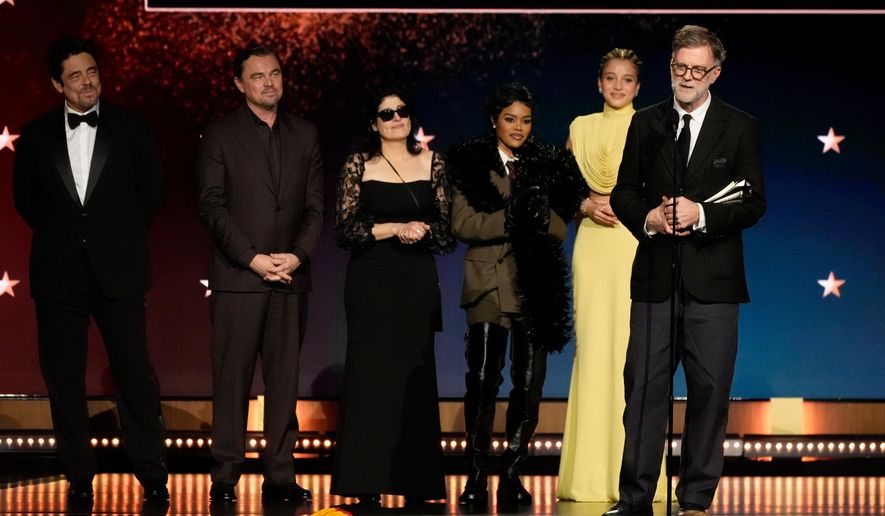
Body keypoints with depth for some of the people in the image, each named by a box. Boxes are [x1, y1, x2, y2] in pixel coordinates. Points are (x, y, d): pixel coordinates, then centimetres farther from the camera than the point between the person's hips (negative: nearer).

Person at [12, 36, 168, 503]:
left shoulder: (129, 127, 4)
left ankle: (152, 476, 6)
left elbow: (151, 189, 9)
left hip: (118, 271, -2)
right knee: (63, 377, 5)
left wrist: (124, 235, 5)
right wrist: (59, 234, 9)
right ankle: (78, 476, 16)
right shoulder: (37, 135, 6)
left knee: (135, 375, -2)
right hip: (58, 274, 2)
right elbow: (24, 197, 15)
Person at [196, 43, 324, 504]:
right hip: (237, 277, -3)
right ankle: (225, 477, 3)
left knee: (284, 379, 4)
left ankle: (280, 476, 8)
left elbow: (315, 206, 9)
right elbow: (212, 206, -4)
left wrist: (297, 255, -7)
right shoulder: (220, 135, 3)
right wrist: (253, 259, -12)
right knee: (232, 379, -1)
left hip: (291, 277, 3)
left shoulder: (304, 134, 13)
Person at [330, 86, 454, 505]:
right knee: (370, 373, -4)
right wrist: (395, 228, -11)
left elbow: (447, 232, 9)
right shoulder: (358, 166, 3)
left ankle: (415, 483, 4)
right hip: (370, 283, -2)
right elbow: (344, 230, -4)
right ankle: (366, 484, -1)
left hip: (417, 285, 2)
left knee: (415, 376, 1)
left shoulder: (432, 164, 9)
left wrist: (422, 232, -10)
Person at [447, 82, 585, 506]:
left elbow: (560, 229, 7)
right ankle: (477, 475, -2)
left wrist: (540, 212, -14)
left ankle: (512, 475, 8)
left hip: (537, 286, 2)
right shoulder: (471, 164, 7)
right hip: (490, 282, -2)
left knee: (529, 384, 0)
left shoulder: (548, 166, 14)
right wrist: (513, 219, -15)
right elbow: (463, 224, -4)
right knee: (483, 379, -10)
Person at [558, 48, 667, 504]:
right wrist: (587, 204, -4)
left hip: (637, 244, -2)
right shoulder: (580, 128, 13)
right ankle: (590, 473, 3)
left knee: (634, 346, -7)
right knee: (592, 345, -2)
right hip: (592, 244, 2)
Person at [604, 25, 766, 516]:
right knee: (643, 386, 1)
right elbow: (623, 193, 12)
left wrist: (701, 214, -16)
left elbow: (754, 203, -1)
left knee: (710, 391, 2)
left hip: (713, 280, -1)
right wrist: (647, 218, -8)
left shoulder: (740, 127, 3)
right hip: (655, 276, 2)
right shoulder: (645, 124, 10)